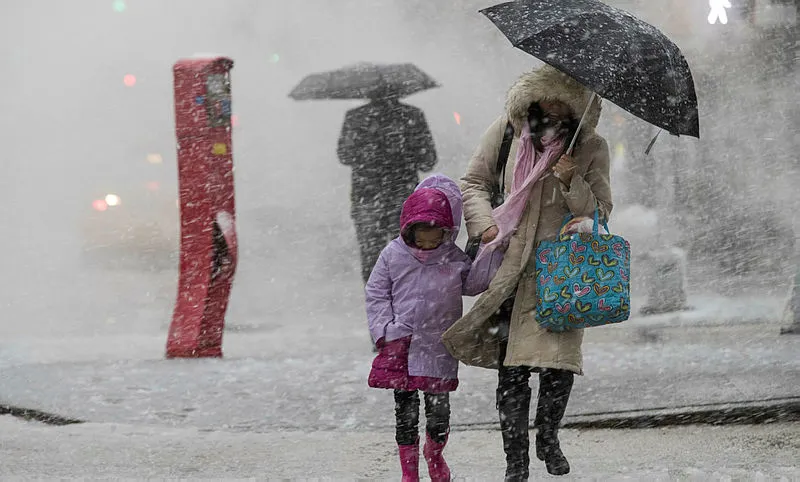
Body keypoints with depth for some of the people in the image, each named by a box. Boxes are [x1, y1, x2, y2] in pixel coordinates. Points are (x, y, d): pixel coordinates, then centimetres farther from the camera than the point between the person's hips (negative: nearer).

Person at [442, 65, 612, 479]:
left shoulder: (591, 149, 4)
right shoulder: (508, 130, 5)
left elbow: (600, 214, 3)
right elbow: (473, 182, 12)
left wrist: (572, 184, -14)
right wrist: (485, 225, -5)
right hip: (510, 269, 0)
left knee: (560, 360, -9)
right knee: (512, 369, -5)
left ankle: (548, 438, 17)